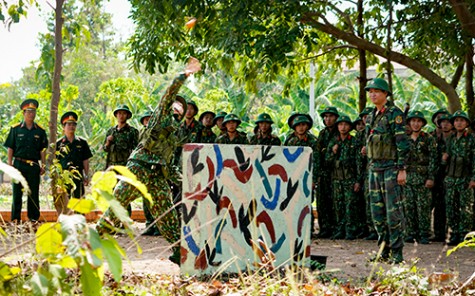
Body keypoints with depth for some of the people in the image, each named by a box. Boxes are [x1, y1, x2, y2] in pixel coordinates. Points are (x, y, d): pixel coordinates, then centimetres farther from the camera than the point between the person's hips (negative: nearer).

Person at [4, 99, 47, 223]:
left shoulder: (40, 131, 7)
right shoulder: (16, 129, 4)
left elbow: (42, 150, 9)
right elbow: (10, 148, 4)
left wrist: (43, 165, 3)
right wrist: (9, 163, -3)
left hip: (34, 165, 1)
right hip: (19, 164, -1)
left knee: (34, 194, 5)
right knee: (17, 193, 2)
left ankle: (34, 218, 12)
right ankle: (15, 219, 7)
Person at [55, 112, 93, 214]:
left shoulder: (82, 143, 10)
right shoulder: (58, 144, 7)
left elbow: (85, 161, 11)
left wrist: (86, 176, 6)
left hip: (78, 177, 1)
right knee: (62, 203, -4)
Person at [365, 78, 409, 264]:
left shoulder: (394, 113, -8)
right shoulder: (371, 117, 16)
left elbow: (402, 143, -13)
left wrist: (402, 169, -17)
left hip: (391, 168, -8)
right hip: (374, 168, 8)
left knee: (394, 211, -8)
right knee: (377, 211, 8)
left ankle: (397, 253, -5)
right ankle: (384, 250, 15)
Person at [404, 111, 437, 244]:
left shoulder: (428, 139, 0)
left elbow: (433, 159, -5)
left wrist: (431, 178, -12)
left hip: (423, 178, -4)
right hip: (407, 177, 4)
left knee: (423, 207, -6)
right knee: (409, 206, 3)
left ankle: (424, 235, -2)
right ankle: (411, 233, 9)